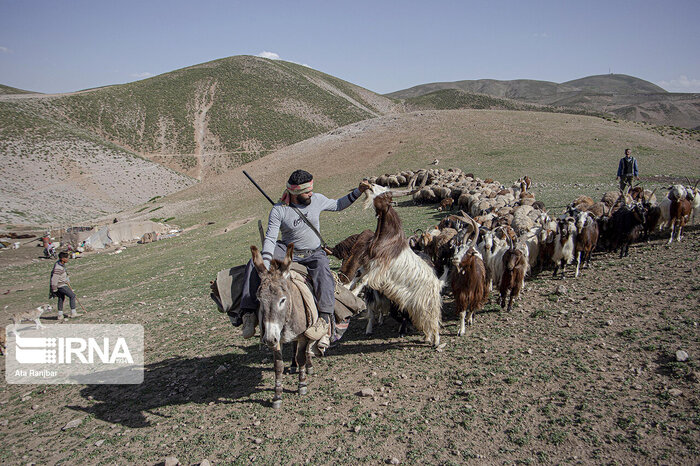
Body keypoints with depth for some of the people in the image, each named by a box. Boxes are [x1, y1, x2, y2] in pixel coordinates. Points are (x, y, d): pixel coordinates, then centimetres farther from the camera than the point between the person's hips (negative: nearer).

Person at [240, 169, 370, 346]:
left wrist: (358, 191, 8)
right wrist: (265, 266, -28)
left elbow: (337, 205, 17)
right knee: (254, 265, -21)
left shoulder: (317, 199, -2)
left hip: (314, 254, 1)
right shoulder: (279, 210, -11)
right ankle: (248, 310, -18)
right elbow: (270, 238, -15)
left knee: (323, 275, -34)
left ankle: (326, 315, -31)